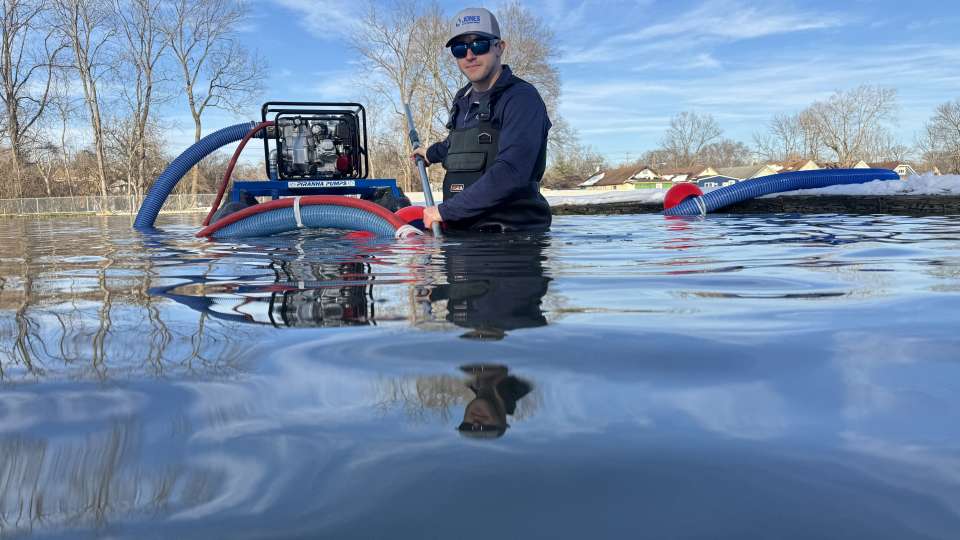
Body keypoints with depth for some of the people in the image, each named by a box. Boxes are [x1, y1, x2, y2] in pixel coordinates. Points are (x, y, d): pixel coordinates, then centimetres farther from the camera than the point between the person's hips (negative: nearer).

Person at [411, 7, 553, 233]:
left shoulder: (522, 98, -9)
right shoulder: (463, 99, 16)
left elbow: (511, 174, -22)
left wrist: (445, 210, -17)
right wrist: (432, 153, 55)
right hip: (462, 233, 7)